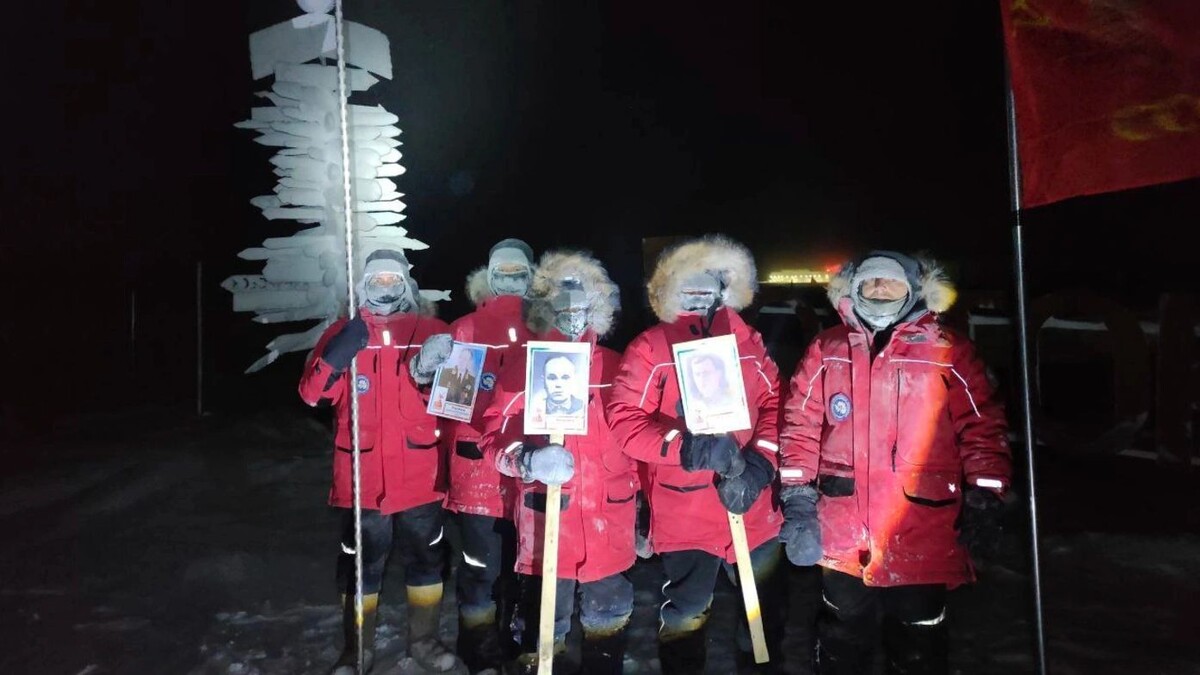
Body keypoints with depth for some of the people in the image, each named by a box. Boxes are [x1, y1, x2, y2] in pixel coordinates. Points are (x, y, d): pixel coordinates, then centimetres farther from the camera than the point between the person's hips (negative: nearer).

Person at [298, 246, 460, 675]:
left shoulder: (432, 330, 1)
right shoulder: (343, 332, 2)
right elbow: (311, 393, -7)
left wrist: (431, 376, -20)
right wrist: (335, 358, -25)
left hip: (420, 476, 1)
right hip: (362, 477, 0)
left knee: (424, 559, 14)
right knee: (360, 563, 12)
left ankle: (424, 639, 33)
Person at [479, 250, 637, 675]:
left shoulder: (615, 367, 7)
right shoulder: (523, 368, -3)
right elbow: (495, 436, -9)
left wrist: (636, 495, 15)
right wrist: (528, 460, -29)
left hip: (608, 518, 4)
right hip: (547, 517, -3)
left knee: (608, 618, 20)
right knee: (544, 620, 7)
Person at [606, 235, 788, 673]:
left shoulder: (747, 340, 7)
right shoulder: (650, 347, -6)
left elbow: (774, 403, 5)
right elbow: (625, 420, -14)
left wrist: (759, 462, -12)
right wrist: (688, 446, -27)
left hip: (752, 503, 4)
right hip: (684, 509, -4)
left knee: (767, 602, 19)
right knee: (686, 611, 11)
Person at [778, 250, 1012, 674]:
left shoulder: (947, 352, 0)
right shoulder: (827, 350, 4)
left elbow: (982, 426, 0)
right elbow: (801, 425, 3)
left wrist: (984, 496, -8)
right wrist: (796, 496, -3)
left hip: (921, 539, -1)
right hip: (842, 536, 2)